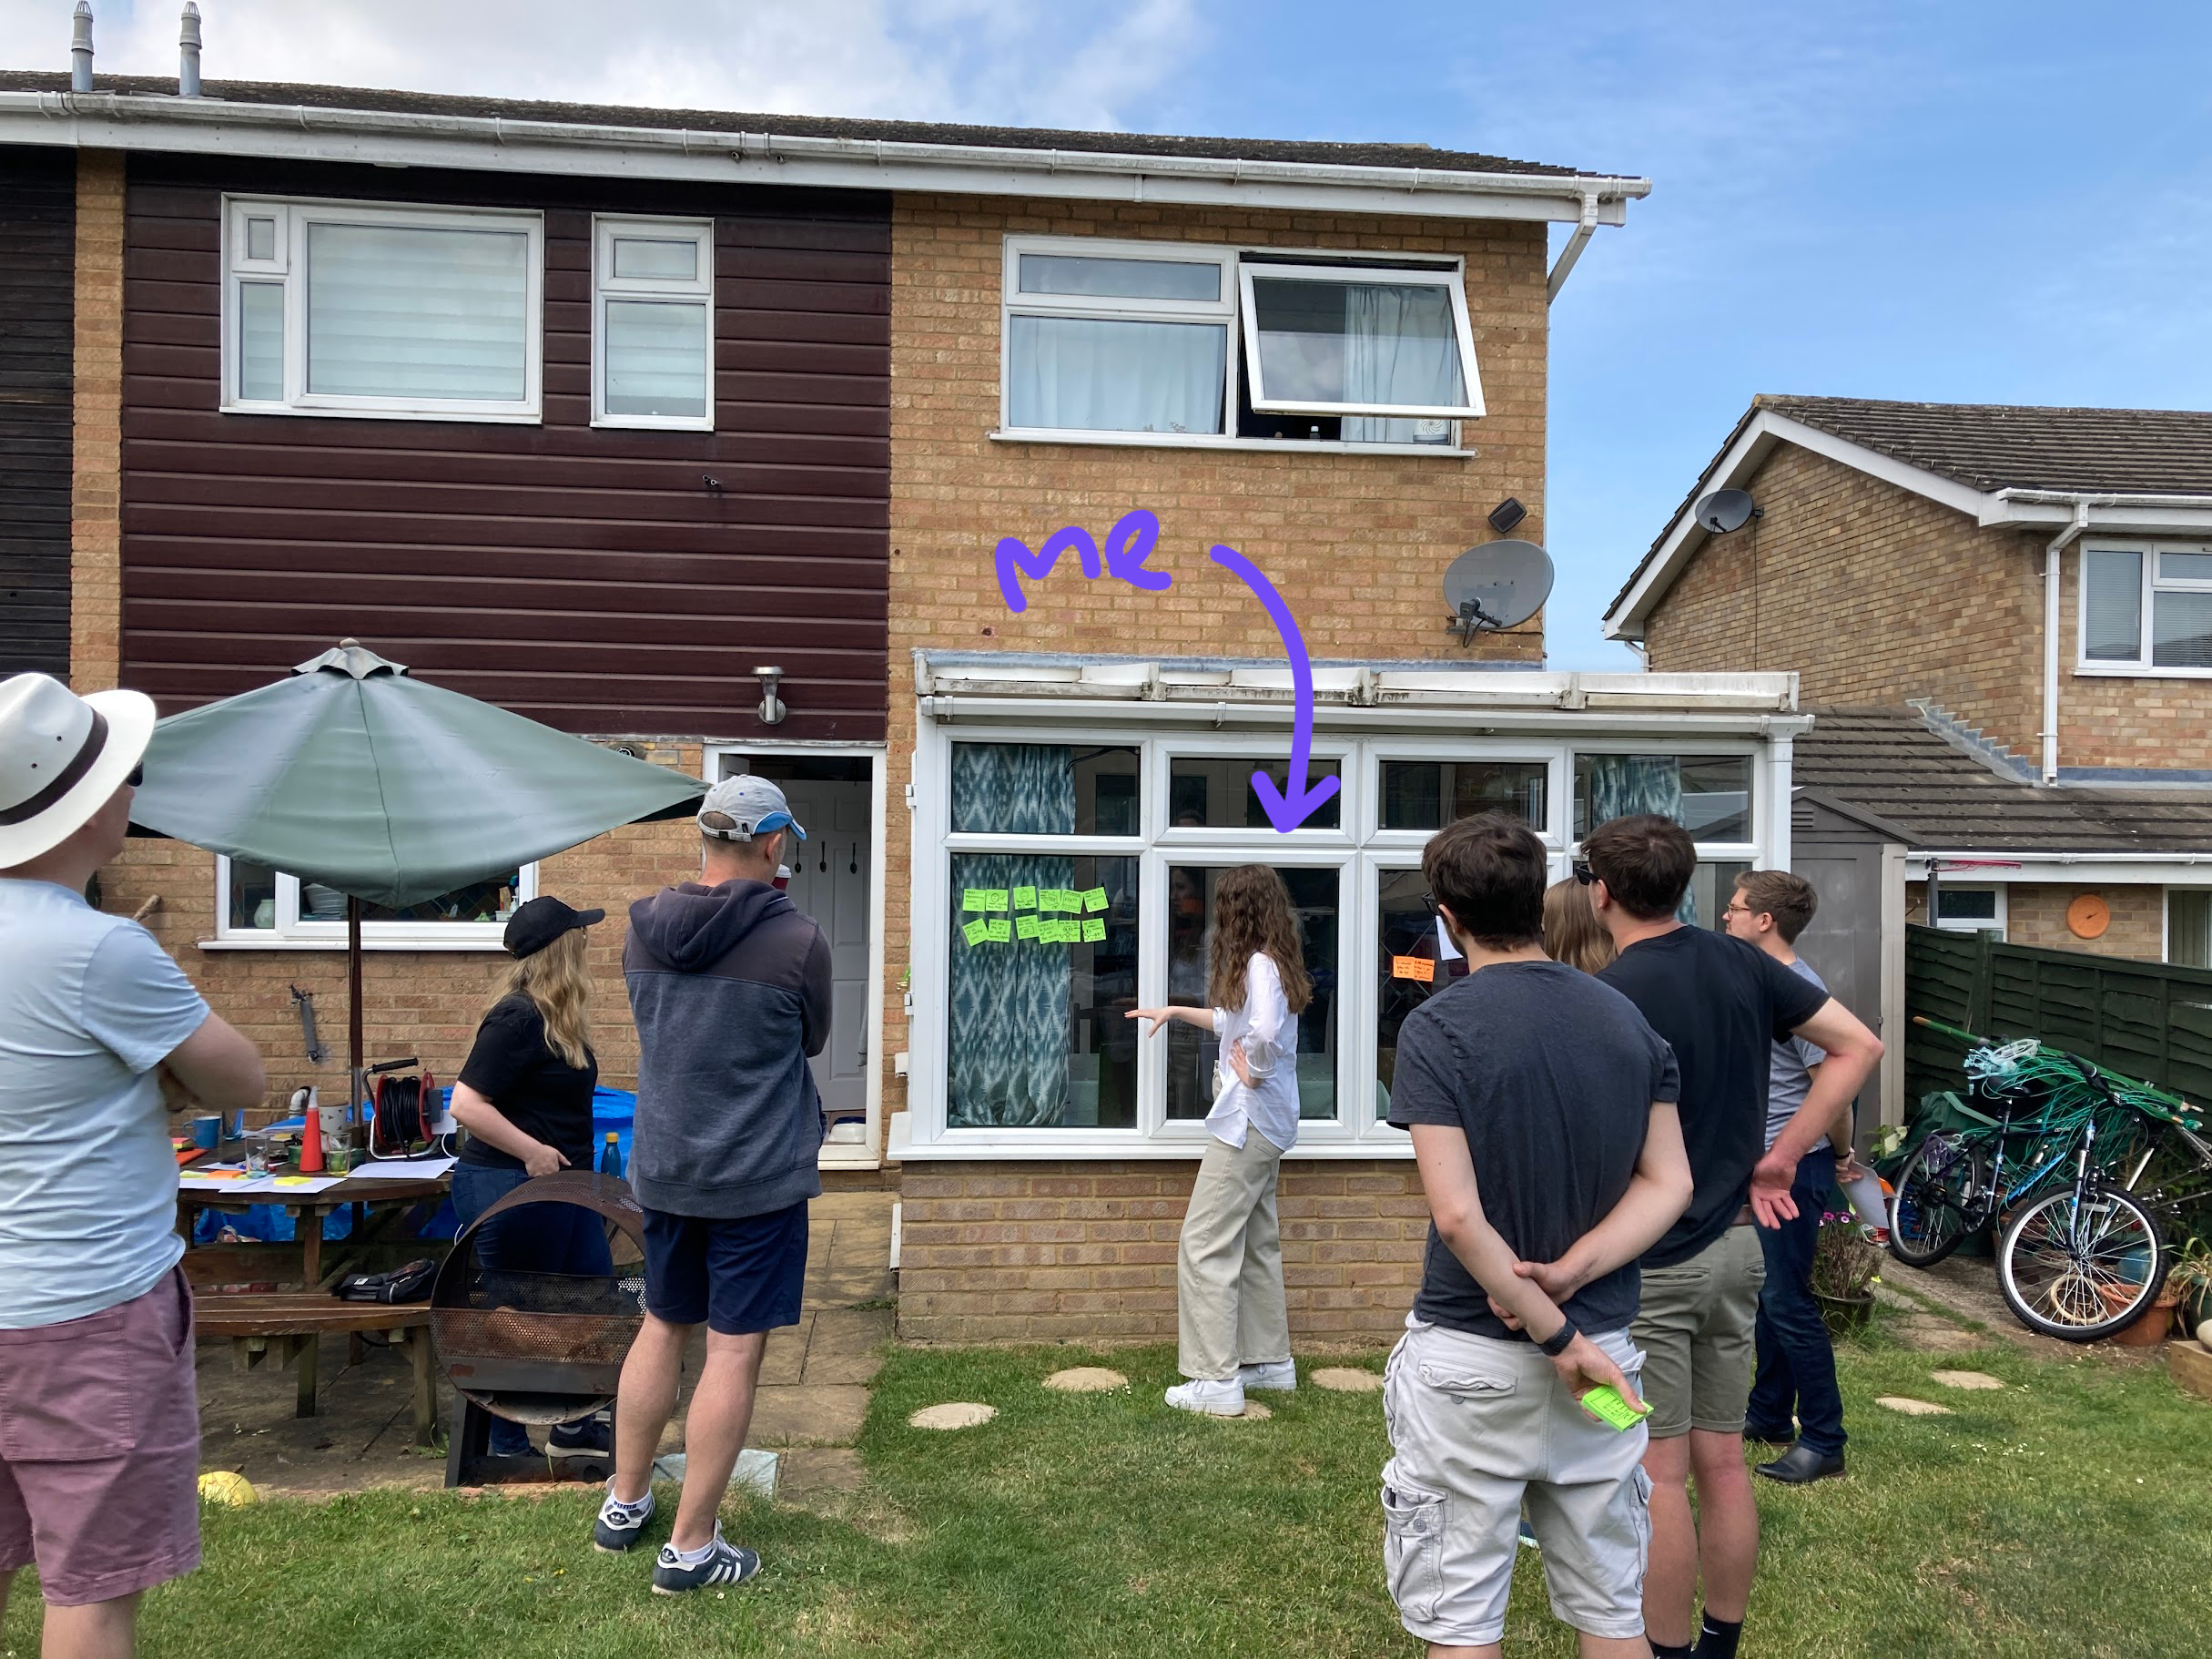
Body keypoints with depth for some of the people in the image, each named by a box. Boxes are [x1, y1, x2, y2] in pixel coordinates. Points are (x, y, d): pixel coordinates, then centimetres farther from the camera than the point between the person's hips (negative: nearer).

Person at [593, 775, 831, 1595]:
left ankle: (624, 1503, 34)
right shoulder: (796, 938, -17)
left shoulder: (642, 929, -2)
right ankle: (690, 1549, 13)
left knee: (663, 1325, 22)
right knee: (735, 1349, 5)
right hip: (760, 1175, -5)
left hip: (663, 1166, 6)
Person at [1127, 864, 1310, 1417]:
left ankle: (1217, 1381, -4)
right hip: (1268, 1124, 10)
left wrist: (1252, 1072, -19)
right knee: (1257, 1242, 17)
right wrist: (1175, 1012, 32)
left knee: (1205, 1245, -6)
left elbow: (1265, 1033, -36)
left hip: (1248, 1121, -10)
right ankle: (1270, 1360, 26)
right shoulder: (1274, 963, 13)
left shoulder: (1259, 964, -17)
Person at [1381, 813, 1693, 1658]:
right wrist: (1568, 1274, -9)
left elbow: (1458, 1215, -20)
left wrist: (1555, 1336, -12)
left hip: (1470, 1362, -5)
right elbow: (1669, 1184, 1)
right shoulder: (1627, 1018, 3)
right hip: (1603, 1349, 5)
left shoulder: (1438, 1027, -15)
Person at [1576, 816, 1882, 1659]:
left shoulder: (1607, 997, -19)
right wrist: (1780, 1157, 4)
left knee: (1659, 1475, 5)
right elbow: (1858, 1046, 6)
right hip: (1737, 1243, 7)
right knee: (1723, 1462, 17)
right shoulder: (1740, 963, 2)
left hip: (1647, 1261, -7)